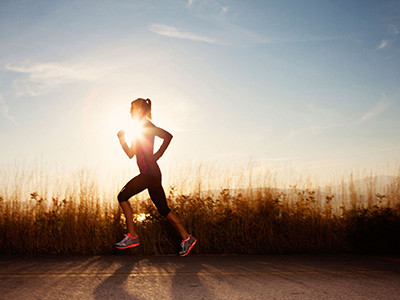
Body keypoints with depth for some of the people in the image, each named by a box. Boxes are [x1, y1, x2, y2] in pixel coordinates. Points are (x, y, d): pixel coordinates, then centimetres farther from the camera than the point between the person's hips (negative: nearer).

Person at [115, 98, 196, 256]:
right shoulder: (140, 129, 22)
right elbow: (130, 154, 25)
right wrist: (121, 139, 14)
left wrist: (156, 156, -19)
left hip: (150, 173, -9)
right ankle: (186, 238, 8)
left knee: (123, 196, -6)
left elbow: (168, 136, -20)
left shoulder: (146, 125, -5)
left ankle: (132, 236, -3)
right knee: (163, 209, 8)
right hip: (151, 174, 9)